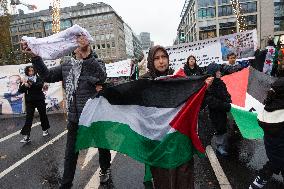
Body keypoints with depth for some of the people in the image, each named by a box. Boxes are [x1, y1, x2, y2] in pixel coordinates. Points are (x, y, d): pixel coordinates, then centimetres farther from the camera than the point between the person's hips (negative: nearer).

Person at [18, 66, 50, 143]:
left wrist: (31, 83, -31)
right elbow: (20, 90, -3)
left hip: (40, 100, -1)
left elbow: (40, 85, -20)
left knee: (43, 115, 11)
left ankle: (45, 129, 31)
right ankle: (26, 136, -2)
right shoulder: (24, 80, 5)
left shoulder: (38, 78, 0)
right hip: (29, 102, 1)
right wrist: (24, 86, -22)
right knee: (28, 118, -3)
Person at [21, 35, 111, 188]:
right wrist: (34, 56, -4)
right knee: (71, 153, 16)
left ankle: (105, 169, 47)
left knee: (102, 146, 18)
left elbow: (102, 77, -28)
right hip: (74, 118, 4)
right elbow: (48, 76, 5)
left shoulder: (95, 63, -11)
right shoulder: (67, 65, 5)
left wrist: (86, 54, -29)